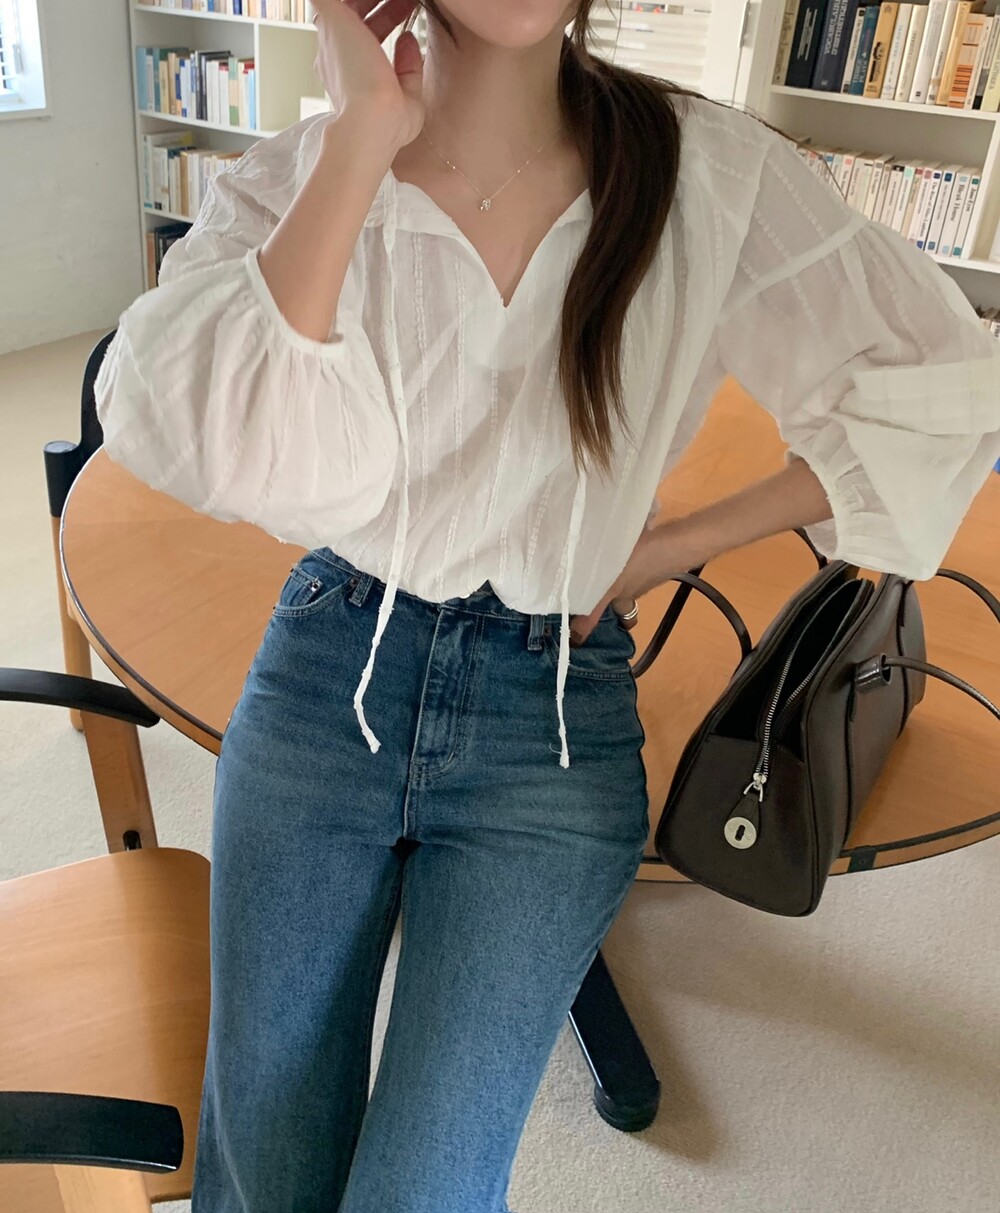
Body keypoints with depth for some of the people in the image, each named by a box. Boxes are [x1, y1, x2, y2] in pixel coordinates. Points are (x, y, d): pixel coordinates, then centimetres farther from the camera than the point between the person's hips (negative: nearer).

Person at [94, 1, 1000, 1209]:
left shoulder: (707, 172, -5)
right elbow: (230, 453, -22)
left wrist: (676, 544, -2)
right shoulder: (295, 177, -4)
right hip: (326, 673, 1)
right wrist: (364, 138, -21)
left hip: (553, 717, 0)